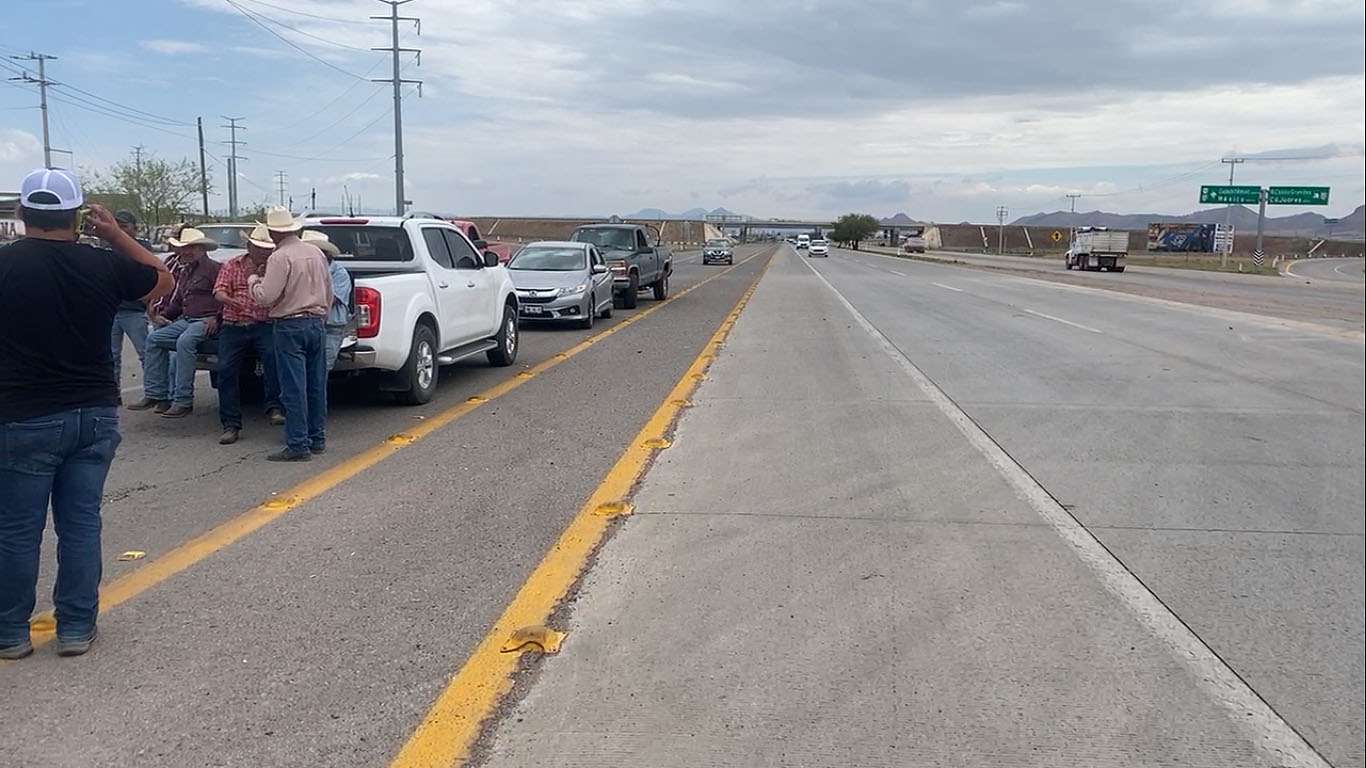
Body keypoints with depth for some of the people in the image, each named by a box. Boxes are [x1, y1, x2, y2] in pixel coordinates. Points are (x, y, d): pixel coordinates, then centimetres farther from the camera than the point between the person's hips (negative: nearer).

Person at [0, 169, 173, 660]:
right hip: (94, 415, 2)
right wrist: (116, 236, 14)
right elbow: (163, 280, 15)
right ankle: (76, 629, 17)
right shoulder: (103, 265, -3)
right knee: (81, 524, 10)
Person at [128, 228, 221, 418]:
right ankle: (155, 394, -2)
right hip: (185, 320, 10)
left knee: (184, 342, -33)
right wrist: (163, 315, 18)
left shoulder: (213, 268, -3)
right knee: (154, 338, -1)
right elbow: (177, 301, 34)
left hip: (205, 322, -10)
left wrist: (216, 318, -21)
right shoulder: (186, 272, 26)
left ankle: (183, 401, -32)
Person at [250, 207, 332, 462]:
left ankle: (298, 445, -2)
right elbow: (329, 292, 16)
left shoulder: (280, 258, -13)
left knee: (294, 389, -4)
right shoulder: (316, 253, 9)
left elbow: (266, 298, -16)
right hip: (316, 323, 7)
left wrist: (253, 281, 3)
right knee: (317, 385, 12)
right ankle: (317, 439, 19)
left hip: (290, 327, -7)